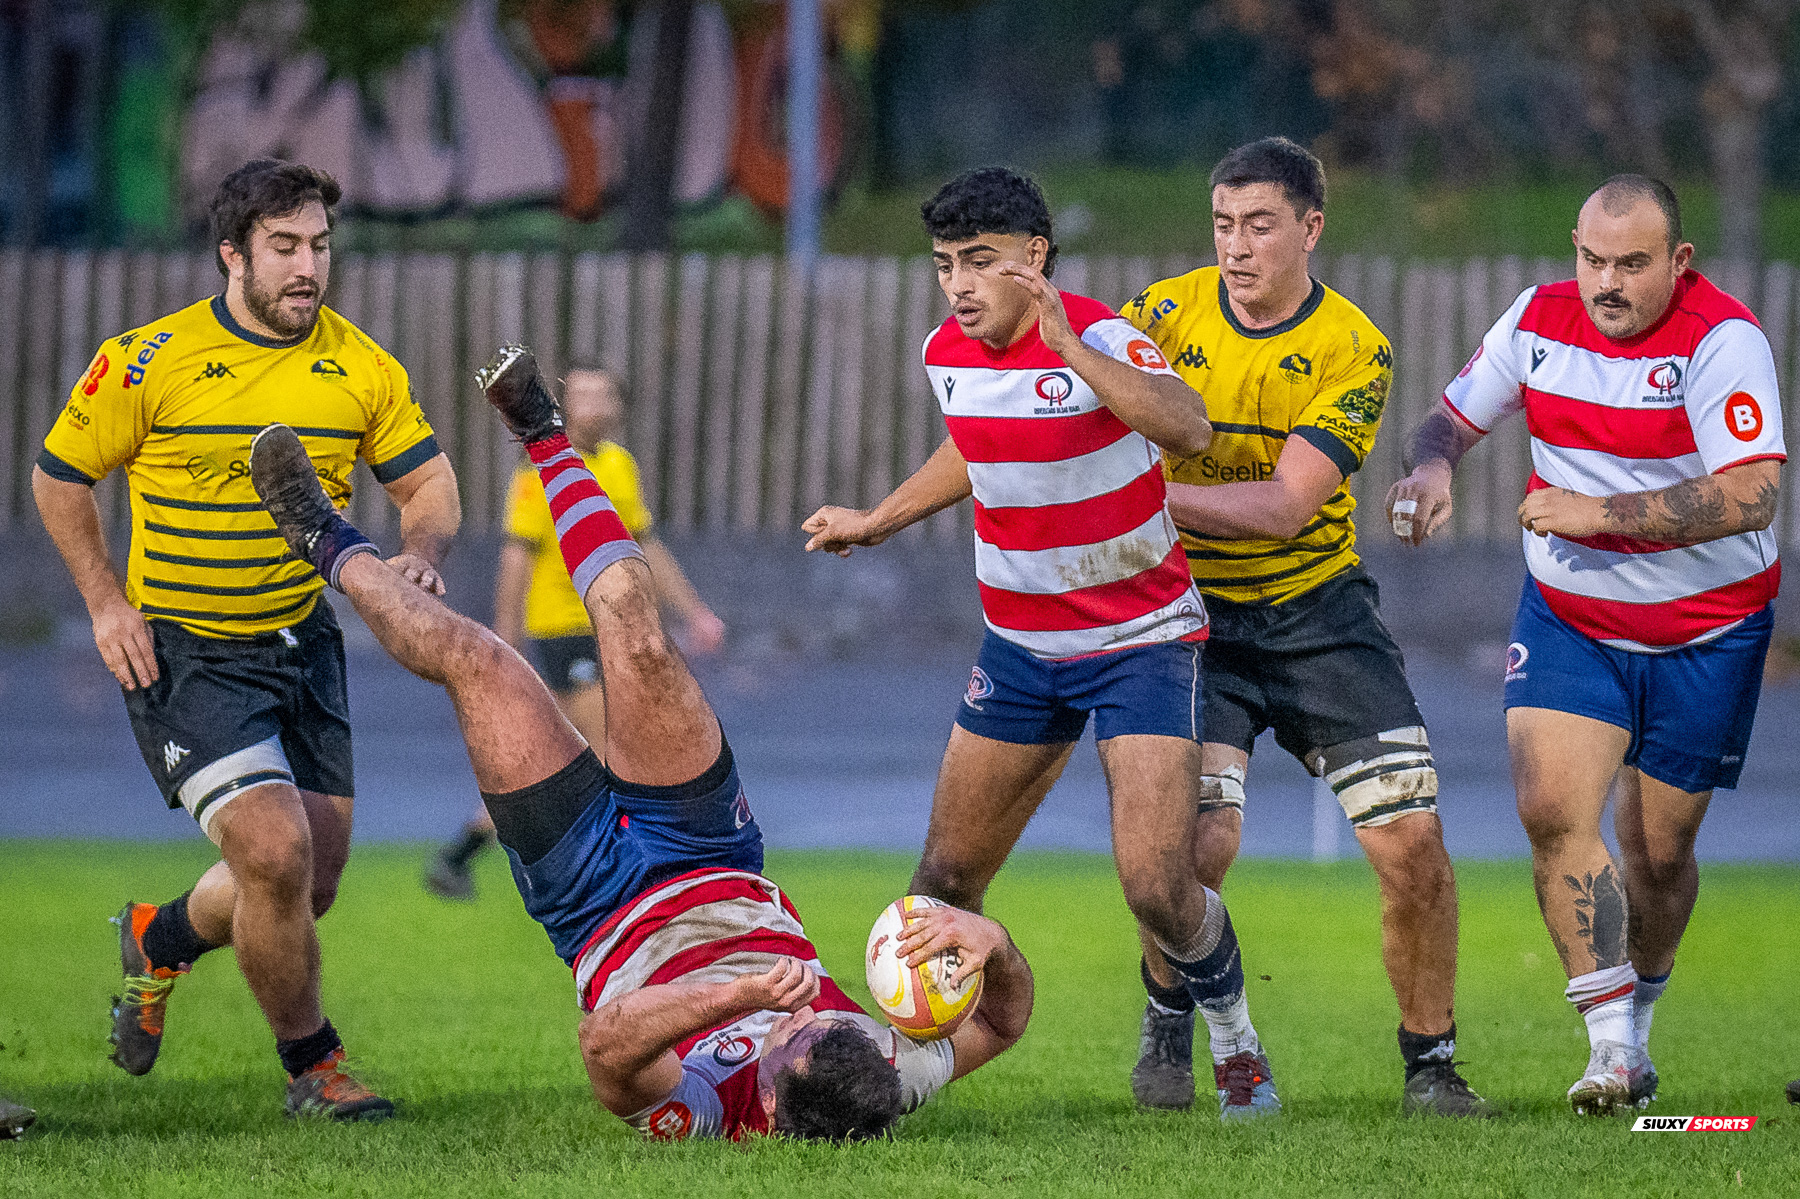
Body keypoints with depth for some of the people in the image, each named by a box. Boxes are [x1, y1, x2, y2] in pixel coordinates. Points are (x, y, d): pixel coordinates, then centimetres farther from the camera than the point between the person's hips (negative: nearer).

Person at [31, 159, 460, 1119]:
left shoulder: (360, 366, 0)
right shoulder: (147, 364, -12)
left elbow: (427, 480, 9)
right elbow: (58, 476, 1)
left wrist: (421, 549, -13)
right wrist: (107, 601, -6)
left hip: (305, 644, 5)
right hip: (185, 653, -5)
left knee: (312, 883, 7)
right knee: (275, 850, -21)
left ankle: (161, 940, 39)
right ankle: (310, 1065, 0)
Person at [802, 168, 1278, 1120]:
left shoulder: (1101, 339, -21)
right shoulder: (946, 355, 0)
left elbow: (1189, 432, -40)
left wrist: (1069, 346, -45)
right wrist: (876, 522, 30)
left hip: (1141, 640, -6)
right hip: (1019, 647, 6)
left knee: (1156, 887, -14)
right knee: (946, 877, 4)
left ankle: (1237, 1046, 12)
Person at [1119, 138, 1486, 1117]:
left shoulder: (1355, 352, -9)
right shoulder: (1167, 314, -5)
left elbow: (1285, 504, -18)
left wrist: (1155, 496, -28)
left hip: (1316, 610, 1)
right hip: (1192, 610, -1)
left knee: (1410, 839, -8)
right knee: (1202, 837, -20)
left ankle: (1430, 1062, 10)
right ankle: (1168, 1018, 9)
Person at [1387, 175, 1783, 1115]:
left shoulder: (1722, 340, -21)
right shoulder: (1539, 320, -5)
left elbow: (1750, 496, -30)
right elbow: (1455, 416, 9)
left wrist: (1597, 513, -32)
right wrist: (1430, 467, -15)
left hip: (1706, 631, -3)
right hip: (1567, 618, 3)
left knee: (1657, 851, 6)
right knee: (1552, 808, -17)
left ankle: (1635, 1015, 34)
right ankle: (1611, 1048, -13)